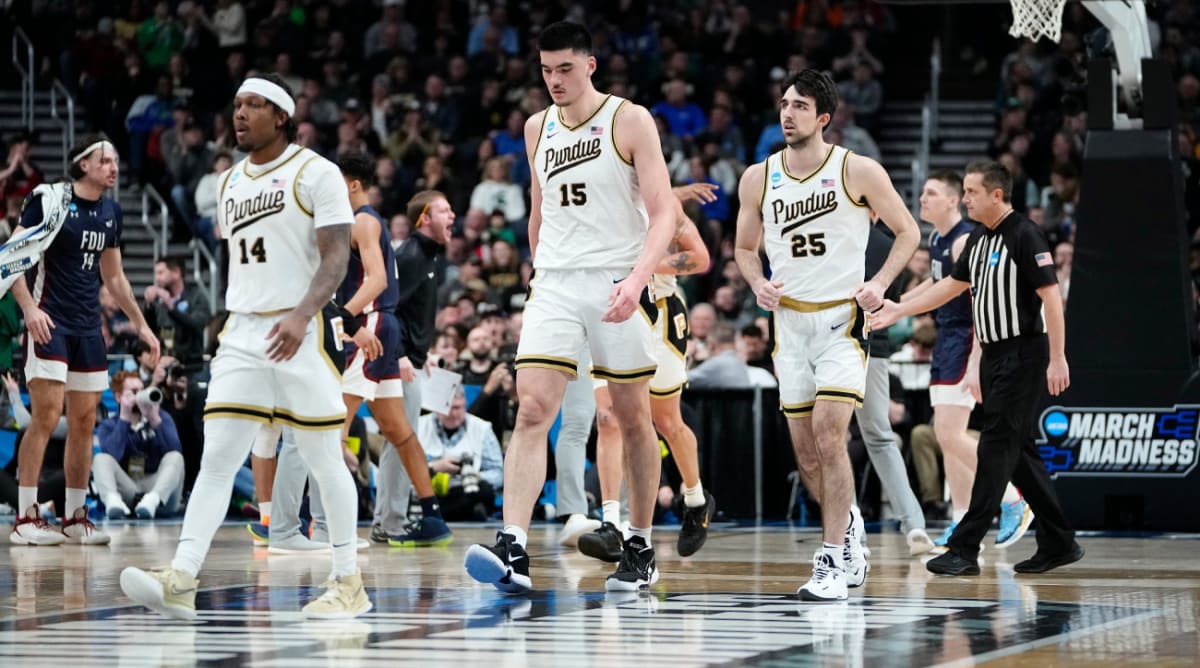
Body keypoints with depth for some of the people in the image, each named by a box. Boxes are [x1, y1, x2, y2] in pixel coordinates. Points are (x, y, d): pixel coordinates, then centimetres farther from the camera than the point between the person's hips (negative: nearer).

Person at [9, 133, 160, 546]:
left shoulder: (111, 212, 13)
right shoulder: (48, 200, -7)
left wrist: (141, 325, 20)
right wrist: (29, 307, -23)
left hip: (88, 327, 7)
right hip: (50, 323, -7)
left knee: (84, 422, 6)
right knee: (47, 415, -14)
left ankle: (75, 518, 13)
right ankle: (26, 519, -11)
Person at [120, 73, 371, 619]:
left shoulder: (315, 173, -4)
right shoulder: (231, 182, 16)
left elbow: (336, 257, -12)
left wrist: (301, 315, -26)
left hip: (302, 333, -6)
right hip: (243, 333, 6)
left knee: (323, 458, 0)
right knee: (217, 457, -5)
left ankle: (349, 584, 10)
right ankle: (180, 581, -14)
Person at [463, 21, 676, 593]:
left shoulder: (630, 121, -4)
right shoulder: (538, 129, 12)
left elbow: (663, 211, -10)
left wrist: (637, 277, -24)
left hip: (617, 283, -3)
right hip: (555, 283, 3)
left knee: (632, 418, 7)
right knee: (531, 410, -12)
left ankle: (640, 549, 21)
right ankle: (512, 551, -22)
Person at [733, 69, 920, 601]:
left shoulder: (859, 172, -6)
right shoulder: (758, 178, 4)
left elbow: (907, 231, 3)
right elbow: (745, 247, 17)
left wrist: (880, 283, -11)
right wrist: (758, 284, -3)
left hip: (843, 320, -4)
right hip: (789, 322, 5)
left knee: (828, 433, -18)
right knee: (806, 450, 7)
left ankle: (833, 560, -13)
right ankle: (849, 531, 31)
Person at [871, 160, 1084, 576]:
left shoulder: (1024, 236, -13)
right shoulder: (979, 239, 13)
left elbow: (1051, 296, -17)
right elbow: (952, 285, 25)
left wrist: (1057, 359, -22)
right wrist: (900, 309, 22)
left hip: (1023, 355, -9)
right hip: (994, 356, 9)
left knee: (996, 448, -10)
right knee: (1018, 452, 10)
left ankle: (965, 549, -12)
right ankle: (1058, 543, 17)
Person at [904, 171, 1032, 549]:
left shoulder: (966, 241, -17)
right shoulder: (935, 239, 12)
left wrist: (975, 364, -26)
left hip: (967, 343, -10)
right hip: (945, 341, 10)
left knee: (951, 435, -14)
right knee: (946, 435, 9)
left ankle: (1013, 501, -3)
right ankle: (963, 524, 15)